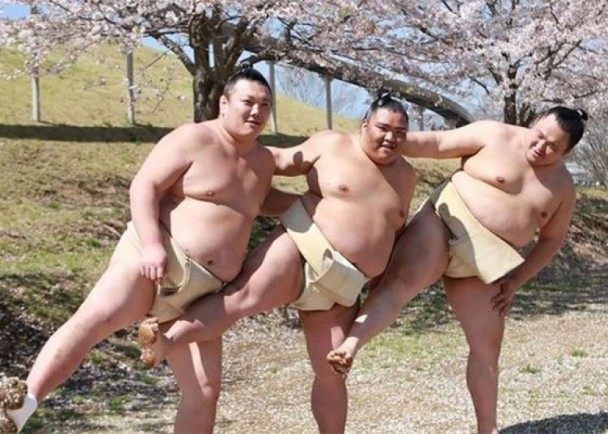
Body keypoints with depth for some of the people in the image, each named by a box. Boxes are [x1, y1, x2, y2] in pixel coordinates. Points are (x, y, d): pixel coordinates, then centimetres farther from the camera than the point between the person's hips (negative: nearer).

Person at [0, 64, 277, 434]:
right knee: (92, 320, -30)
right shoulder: (193, 139, -3)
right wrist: (152, 245, -23)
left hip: (201, 294, 6)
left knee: (204, 390, 0)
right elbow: (144, 186, -12)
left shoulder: (264, 162, 17)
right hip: (154, 258, -6)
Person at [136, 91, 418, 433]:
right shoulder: (332, 144, 2)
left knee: (331, 374, 4)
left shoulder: (406, 176, 15)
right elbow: (283, 161, 9)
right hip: (301, 246, -4)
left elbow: (396, 230, 23)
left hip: (342, 288, 5)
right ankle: (166, 343, -48)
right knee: (243, 296, -30)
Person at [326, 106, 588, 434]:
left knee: (487, 345, 6)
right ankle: (348, 347, -53)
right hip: (444, 221, -4)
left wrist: (516, 280, 6)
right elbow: (437, 144, -5)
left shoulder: (563, 186, 9)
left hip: (483, 262, 4)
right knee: (401, 280, -32)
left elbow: (551, 239, 16)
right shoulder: (495, 135, -1)